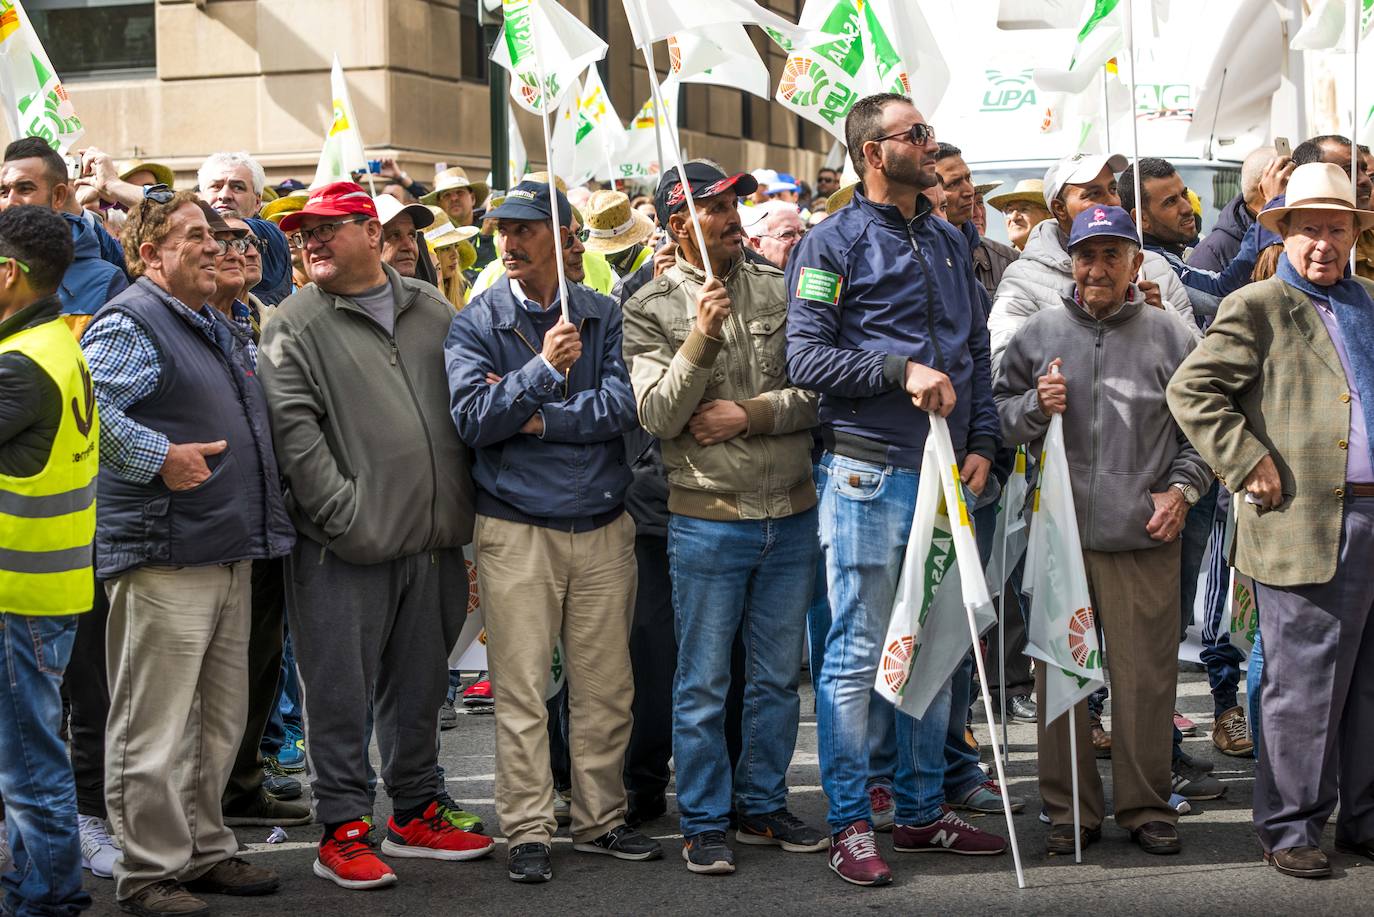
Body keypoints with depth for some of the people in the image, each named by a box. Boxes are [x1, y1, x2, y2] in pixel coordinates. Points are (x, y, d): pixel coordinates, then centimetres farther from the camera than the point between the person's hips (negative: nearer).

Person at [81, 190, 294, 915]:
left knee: (219, 720, 14)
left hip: (228, 555, 9)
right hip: (162, 561, -9)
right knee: (154, 726, -4)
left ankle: (206, 852, 25)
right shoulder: (128, 324, -8)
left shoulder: (217, 329, 20)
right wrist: (160, 457, -24)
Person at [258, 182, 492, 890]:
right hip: (344, 550, -5)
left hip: (433, 540, 5)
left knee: (418, 685, 15)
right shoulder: (296, 326, -2)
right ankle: (343, 831, 8)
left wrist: (459, 512, 10)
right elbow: (293, 429, -11)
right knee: (341, 691, -1)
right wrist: (345, 513, -18)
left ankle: (416, 814, 27)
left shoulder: (431, 310, 12)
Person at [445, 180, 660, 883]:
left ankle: (600, 819, 21)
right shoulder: (476, 324, 0)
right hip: (516, 528, -2)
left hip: (603, 527, 2)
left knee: (605, 685, 8)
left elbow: (623, 404, -7)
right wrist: (543, 369, -23)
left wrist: (537, 418, -12)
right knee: (521, 689, -1)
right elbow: (472, 420, -12)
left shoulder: (603, 315, 6)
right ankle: (527, 831, 7)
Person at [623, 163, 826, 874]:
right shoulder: (651, 309, -3)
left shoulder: (777, 291, 6)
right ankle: (705, 823, 14)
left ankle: (762, 807, 27)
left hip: (792, 515, 4)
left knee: (777, 677, 13)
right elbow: (658, 415, -12)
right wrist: (702, 336, -22)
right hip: (708, 518, -4)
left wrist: (750, 413, -13)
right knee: (703, 683, 2)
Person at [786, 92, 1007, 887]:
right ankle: (851, 827, 4)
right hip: (869, 473, -6)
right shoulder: (835, 243, -4)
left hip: (945, 474, 7)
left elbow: (977, 350, 18)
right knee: (857, 656, -4)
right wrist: (900, 371, -20)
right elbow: (807, 356, -11)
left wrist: (982, 443, 7)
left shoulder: (949, 242, 15)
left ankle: (923, 809, 23)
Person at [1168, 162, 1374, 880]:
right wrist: (1249, 464, -13)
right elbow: (1190, 391, -8)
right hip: (1309, 527, -6)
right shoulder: (1259, 307, -2)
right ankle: (1290, 828, 9)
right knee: (1303, 686, -2)